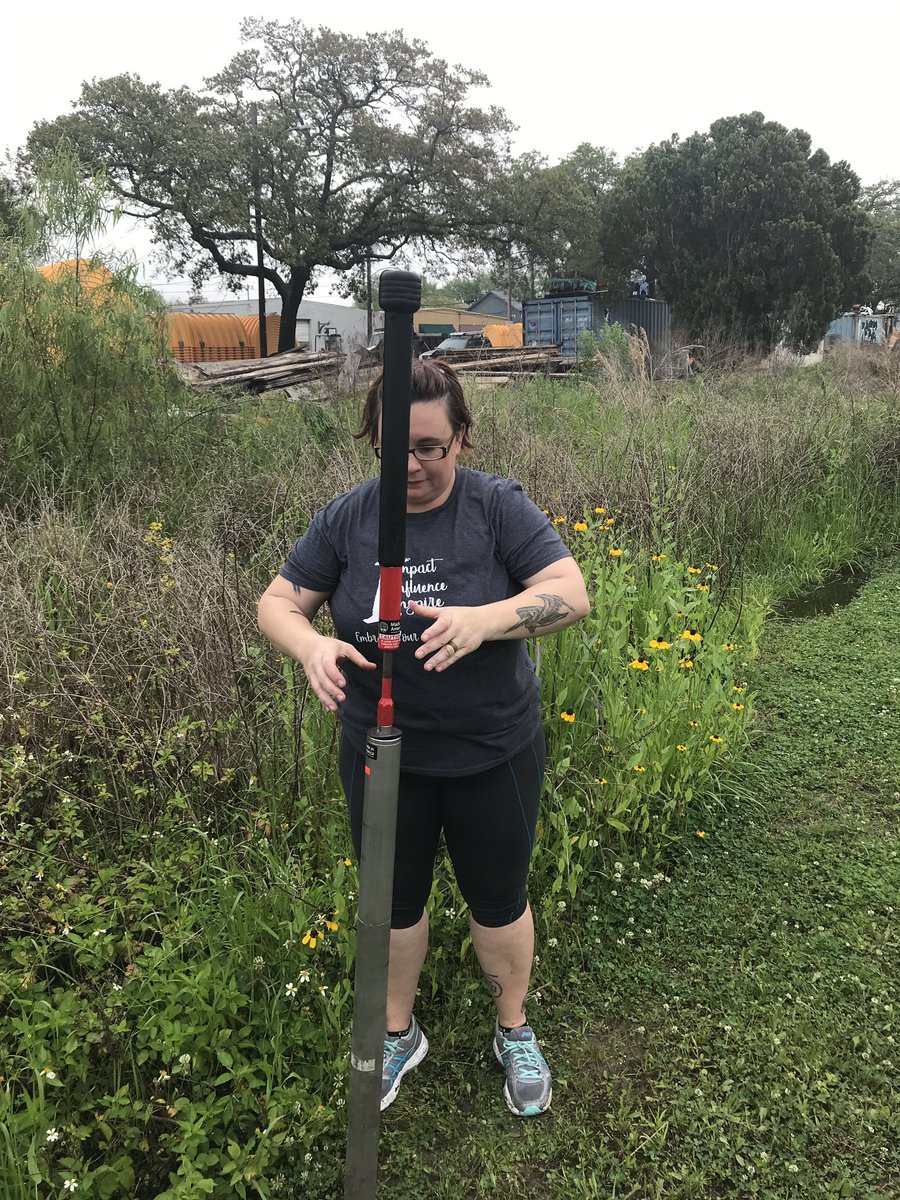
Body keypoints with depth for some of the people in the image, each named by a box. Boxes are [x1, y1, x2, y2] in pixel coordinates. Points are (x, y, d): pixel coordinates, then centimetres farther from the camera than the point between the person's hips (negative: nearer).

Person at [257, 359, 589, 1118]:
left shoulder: (499, 506, -13)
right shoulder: (347, 518, -7)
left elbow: (571, 593, -20)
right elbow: (278, 604, -4)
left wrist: (483, 620, -38)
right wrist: (312, 646, -28)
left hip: (492, 756, -2)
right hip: (380, 756, 2)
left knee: (498, 898, 17)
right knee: (393, 901, 20)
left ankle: (514, 1032, 44)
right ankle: (399, 1034, 46)